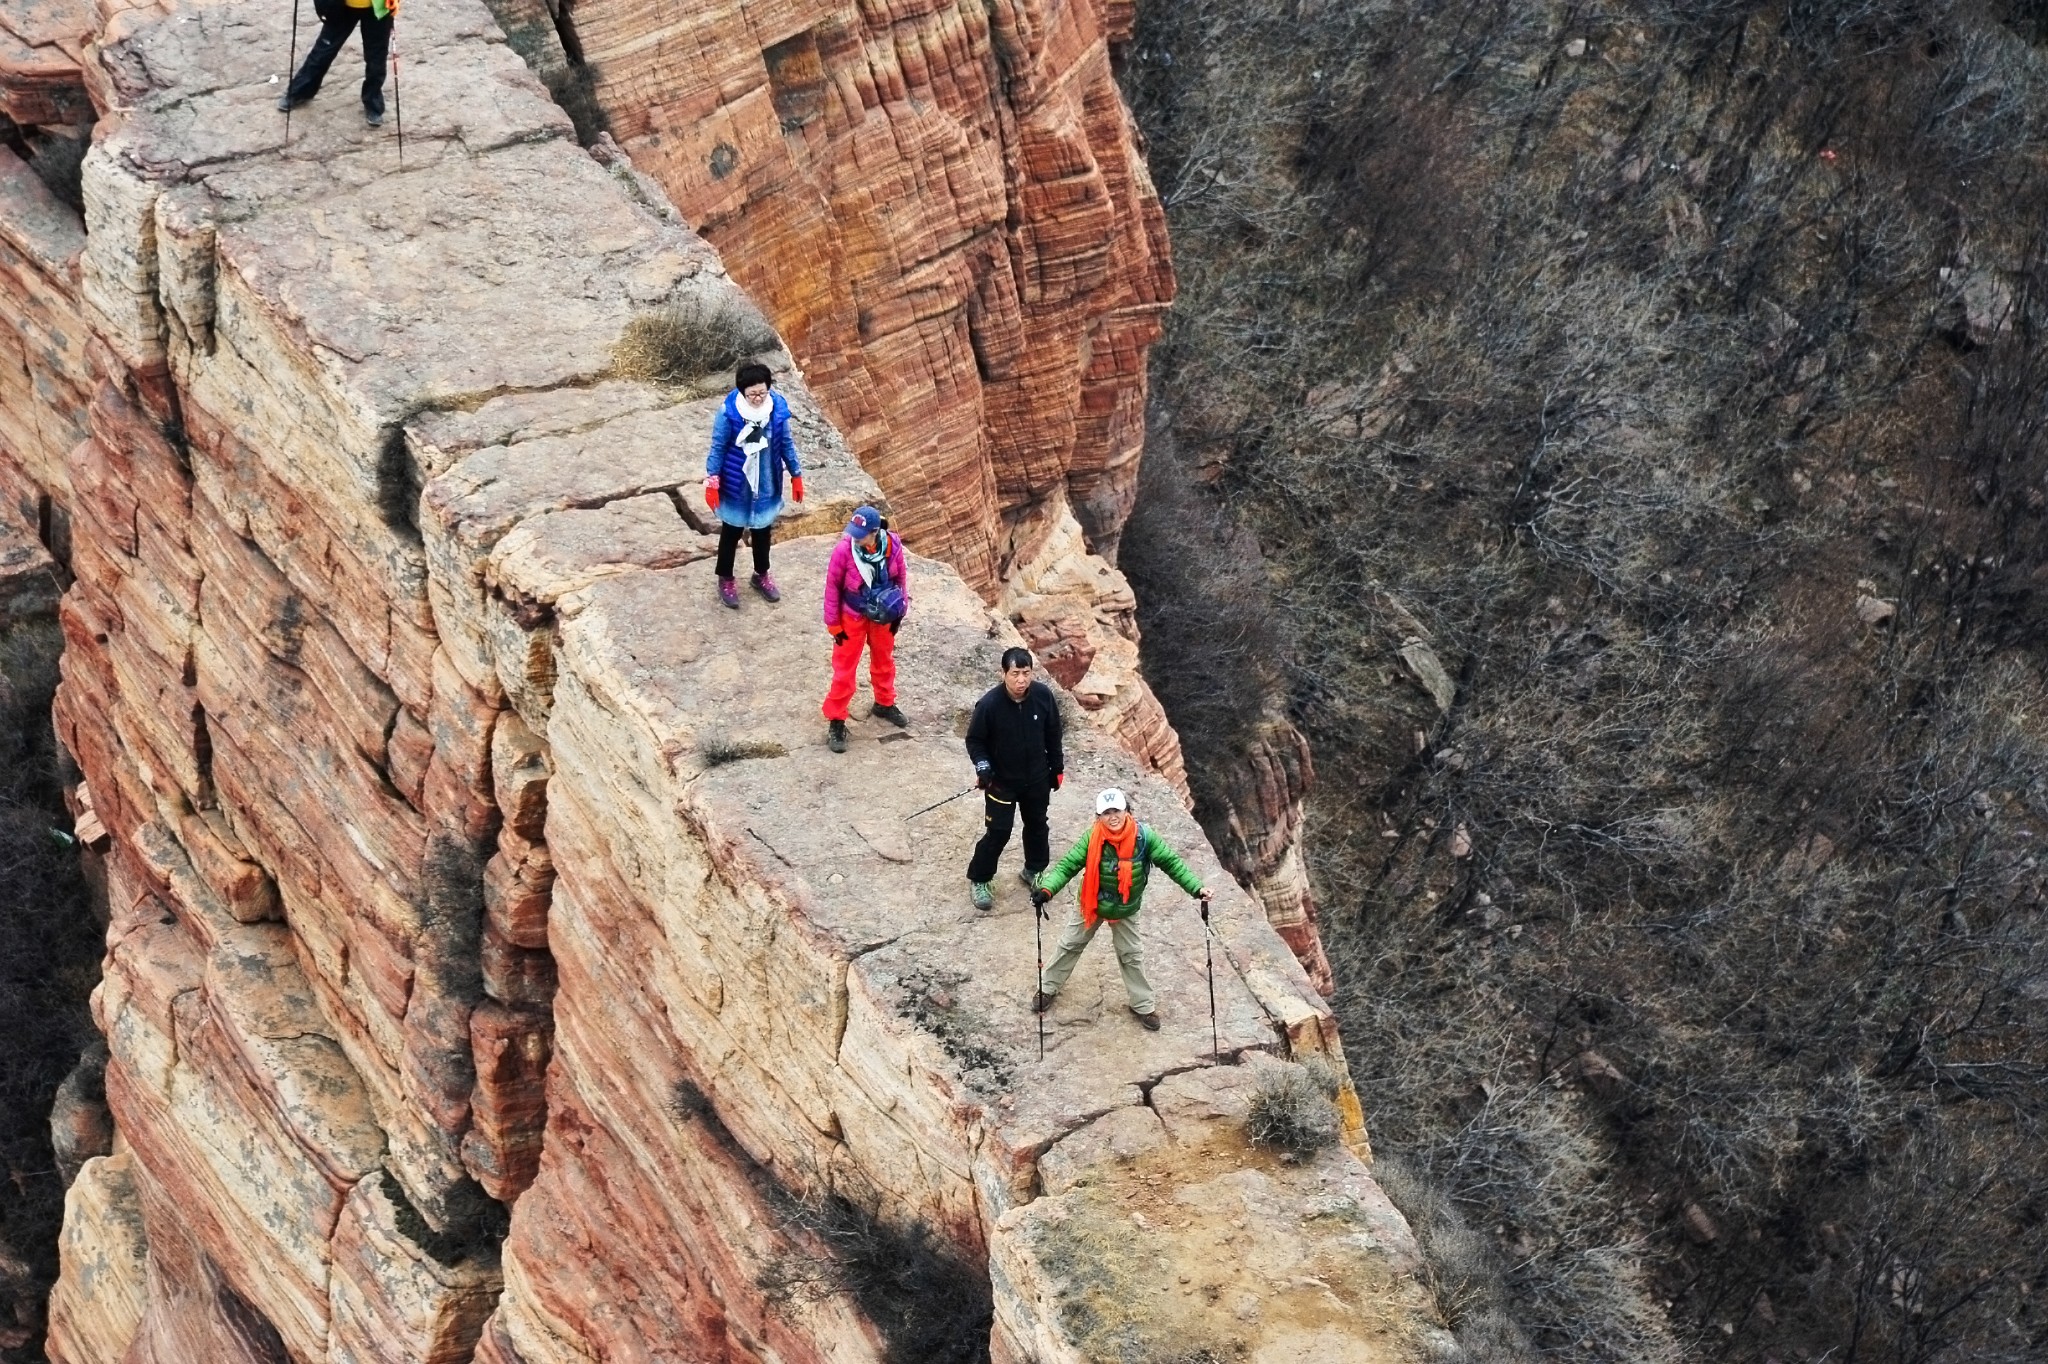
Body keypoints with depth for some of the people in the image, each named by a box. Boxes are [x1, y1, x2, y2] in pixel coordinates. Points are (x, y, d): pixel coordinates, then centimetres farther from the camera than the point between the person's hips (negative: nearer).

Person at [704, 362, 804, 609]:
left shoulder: (778, 407, -14)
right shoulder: (729, 411, -23)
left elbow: (786, 443, 0)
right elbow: (718, 448, -13)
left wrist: (796, 475, 6)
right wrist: (712, 482, -15)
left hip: (767, 484, 3)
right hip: (737, 484, -3)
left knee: (763, 530, 22)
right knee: (732, 532, 15)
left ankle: (761, 575, 44)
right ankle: (725, 579, 35)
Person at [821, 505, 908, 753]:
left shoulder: (892, 545, -22)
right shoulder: (844, 549, -29)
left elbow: (901, 577, -3)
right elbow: (832, 586, -15)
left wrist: (899, 612, 3)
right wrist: (834, 624, -9)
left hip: (882, 614, 3)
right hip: (853, 616, -3)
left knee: (883, 660, 24)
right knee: (844, 669, 5)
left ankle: (884, 704, 47)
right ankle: (836, 721, 18)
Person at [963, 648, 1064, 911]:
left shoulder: (1043, 696, -17)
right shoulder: (989, 705, -27)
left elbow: (1053, 733, 0)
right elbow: (974, 740, -12)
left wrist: (1057, 767, 7)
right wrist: (983, 766, -27)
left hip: (1037, 779, 4)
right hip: (1001, 781, -4)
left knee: (1037, 825, 20)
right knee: (998, 832, 0)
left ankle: (1034, 870, 44)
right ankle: (978, 880, 20)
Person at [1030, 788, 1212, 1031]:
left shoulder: (1143, 837, -27)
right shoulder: (1092, 839, -28)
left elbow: (1171, 863, -19)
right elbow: (1067, 865, -26)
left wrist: (1197, 889, -27)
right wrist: (1046, 889, -42)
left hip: (1125, 910, 0)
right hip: (1090, 904, 0)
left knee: (1131, 955, 16)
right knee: (1070, 945, 18)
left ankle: (1143, 1005, 33)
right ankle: (1048, 988, 39)